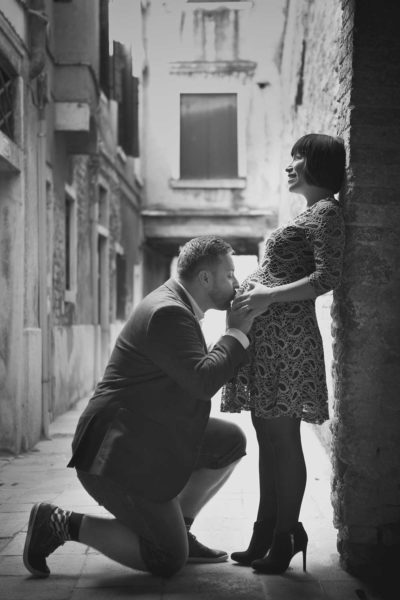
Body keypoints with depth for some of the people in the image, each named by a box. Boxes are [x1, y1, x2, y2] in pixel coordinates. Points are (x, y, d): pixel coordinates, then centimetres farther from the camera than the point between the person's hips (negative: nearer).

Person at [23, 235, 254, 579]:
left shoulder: (177, 306, 11)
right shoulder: (167, 312, -21)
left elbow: (199, 375, 16)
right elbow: (203, 381, -27)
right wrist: (238, 332, -16)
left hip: (150, 439, 10)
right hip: (119, 453, -10)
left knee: (231, 442, 9)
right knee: (168, 561, -3)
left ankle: (179, 530, 16)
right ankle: (61, 524, 3)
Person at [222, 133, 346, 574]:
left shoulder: (326, 212, -5)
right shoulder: (312, 213, 23)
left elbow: (328, 277, -16)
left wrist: (269, 296, -19)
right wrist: (250, 289, 15)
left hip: (285, 334, -10)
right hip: (265, 335, 10)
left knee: (283, 438, -4)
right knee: (269, 438, 12)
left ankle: (285, 537, 6)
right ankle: (266, 535, 20)